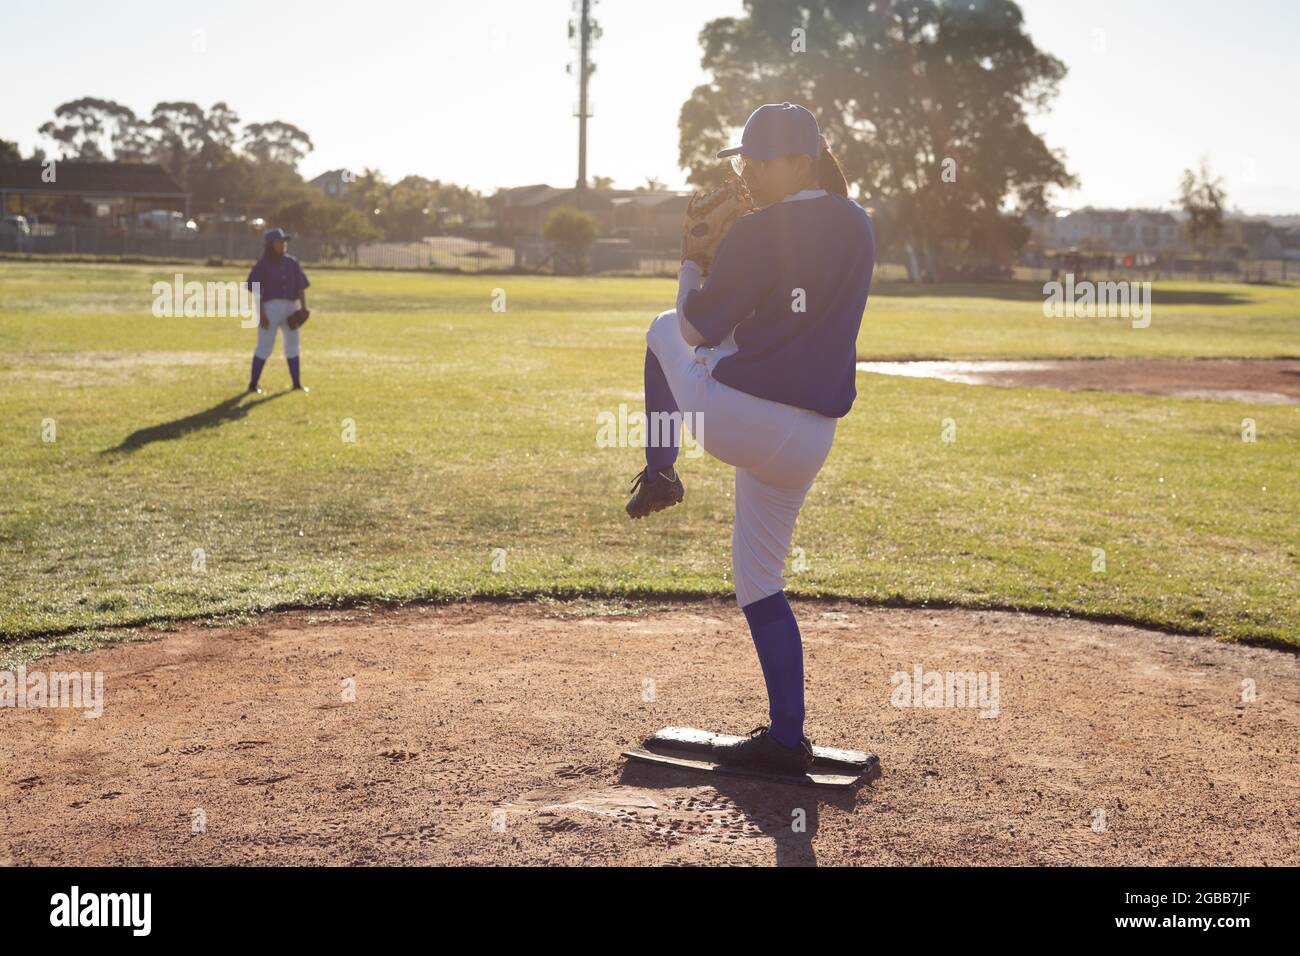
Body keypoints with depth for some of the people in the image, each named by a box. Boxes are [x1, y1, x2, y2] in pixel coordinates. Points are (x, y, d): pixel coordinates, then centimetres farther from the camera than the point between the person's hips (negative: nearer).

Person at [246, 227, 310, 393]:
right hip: (270, 307, -5)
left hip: (291, 307, 5)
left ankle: (297, 383, 20)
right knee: (265, 346, -7)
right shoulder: (262, 265, -4)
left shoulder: (292, 263, 9)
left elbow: (301, 287, 10)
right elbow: (257, 292, -8)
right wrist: (261, 314, -16)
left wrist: (304, 309, 1)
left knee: (292, 345, 11)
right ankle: (253, 384, 0)